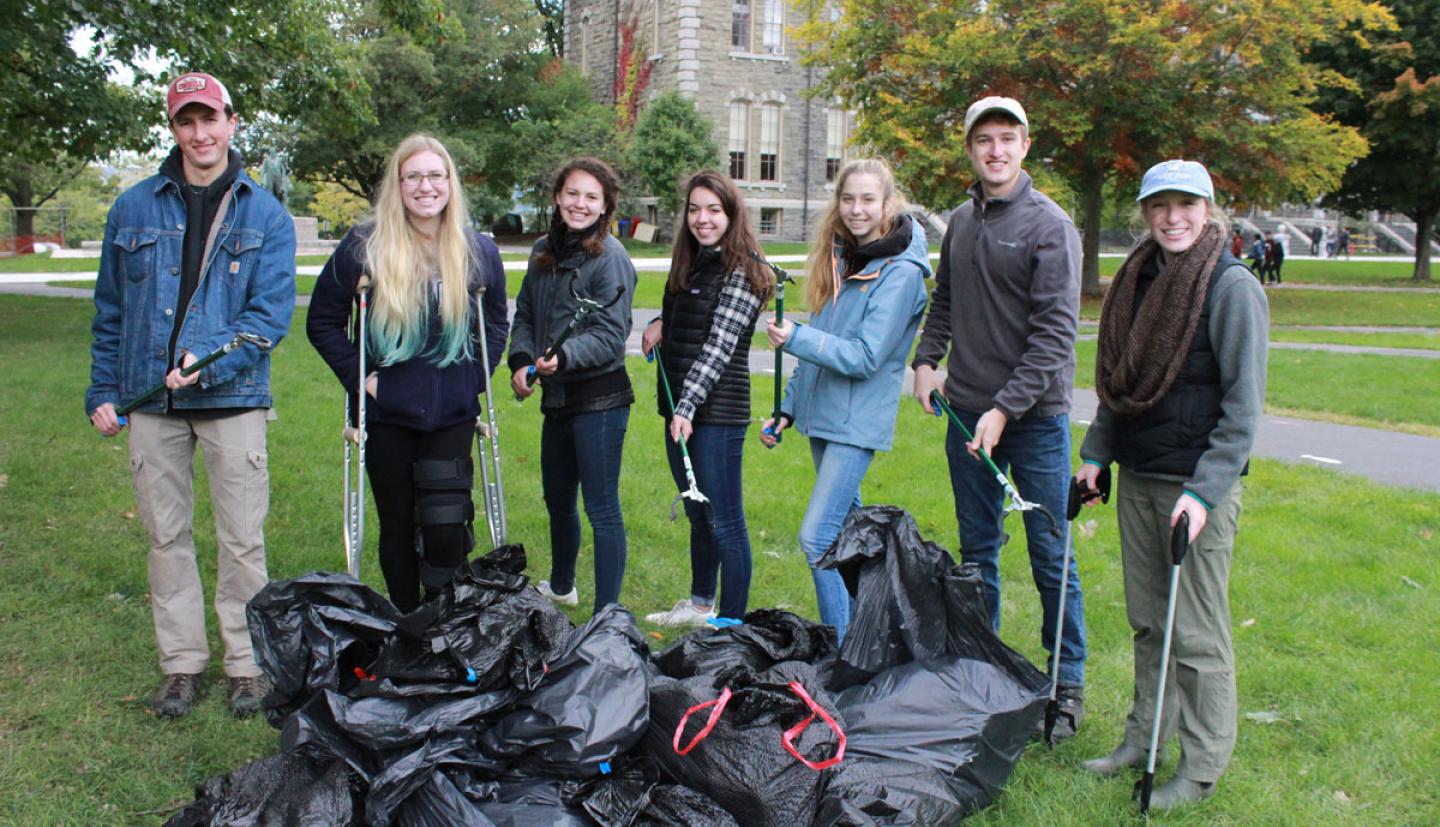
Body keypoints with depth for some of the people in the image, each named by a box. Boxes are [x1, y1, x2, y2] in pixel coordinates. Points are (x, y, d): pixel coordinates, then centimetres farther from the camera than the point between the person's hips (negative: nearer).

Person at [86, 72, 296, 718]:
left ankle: (247, 665, 12)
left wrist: (211, 361, -20)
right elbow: (109, 308, 14)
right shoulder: (134, 209, 10)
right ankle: (182, 664, 20)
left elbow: (271, 312, -5)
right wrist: (102, 390, 9)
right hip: (149, 400, 3)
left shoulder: (266, 215, 3)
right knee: (166, 536, 9)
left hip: (233, 399, -2)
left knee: (242, 540, 0)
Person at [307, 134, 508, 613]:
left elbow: (496, 324, 15)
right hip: (387, 413, 0)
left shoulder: (478, 251, 1)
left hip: (452, 412, 1)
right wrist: (358, 376, -6)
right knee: (397, 525, 10)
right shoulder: (364, 247, -6)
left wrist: (475, 377, 2)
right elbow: (322, 322, 2)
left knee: (446, 526, -5)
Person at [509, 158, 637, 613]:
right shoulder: (544, 250, 10)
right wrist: (522, 360, -2)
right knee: (557, 498, 23)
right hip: (556, 397, 8)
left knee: (602, 509, -5)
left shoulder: (610, 257, -12)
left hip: (599, 399, -8)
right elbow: (525, 314, 16)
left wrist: (564, 357, -33)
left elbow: (609, 335, -17)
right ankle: (561, 586, 45)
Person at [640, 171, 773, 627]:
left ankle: (731, 624, 7)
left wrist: (687, 408, -25)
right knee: (698, 513, 21)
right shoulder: (690, 264, 14)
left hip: (718, 411, -8)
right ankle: (700, 603, 36)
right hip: (679, 408, 9)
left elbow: (718, 347, -19)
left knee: (724, 521, -2)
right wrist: (659, 324, 6)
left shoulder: (741, 274, -11)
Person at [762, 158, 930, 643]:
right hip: (822, 414, 8)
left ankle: (840, 648, -4)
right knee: (845, 527, 18)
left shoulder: (900, 272, -14)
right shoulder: (838, 257, 10)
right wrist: (788, 408, 15)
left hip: (858, 421, -8)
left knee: (817, 538, -14)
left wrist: (795, 338, -26)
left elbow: (865, 357, -19)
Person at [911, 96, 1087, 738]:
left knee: (1051, 558, 0)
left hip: (1035, 416, -6)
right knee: (976, 551, 13)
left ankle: (1067, 685, 14)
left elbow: (1056, 331, -15)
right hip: (967, 412, 6)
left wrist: (1006, 407, -19)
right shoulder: (961, 222, 11)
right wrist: (927, 359, 6)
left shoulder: (1049, 225, -9)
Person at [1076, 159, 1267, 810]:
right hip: (1136, 477, 6)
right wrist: (1096, 455, 12)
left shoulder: (1233, 288, -11)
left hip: (1196, 483, -6)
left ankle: (1202, 767, 13)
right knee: (1146, 620, 14)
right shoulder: (1140, 280, 10)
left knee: (1197, 631, 1)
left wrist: (1204, 491, -19)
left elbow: (1244, 403, -13)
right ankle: (1144, 737, 27)